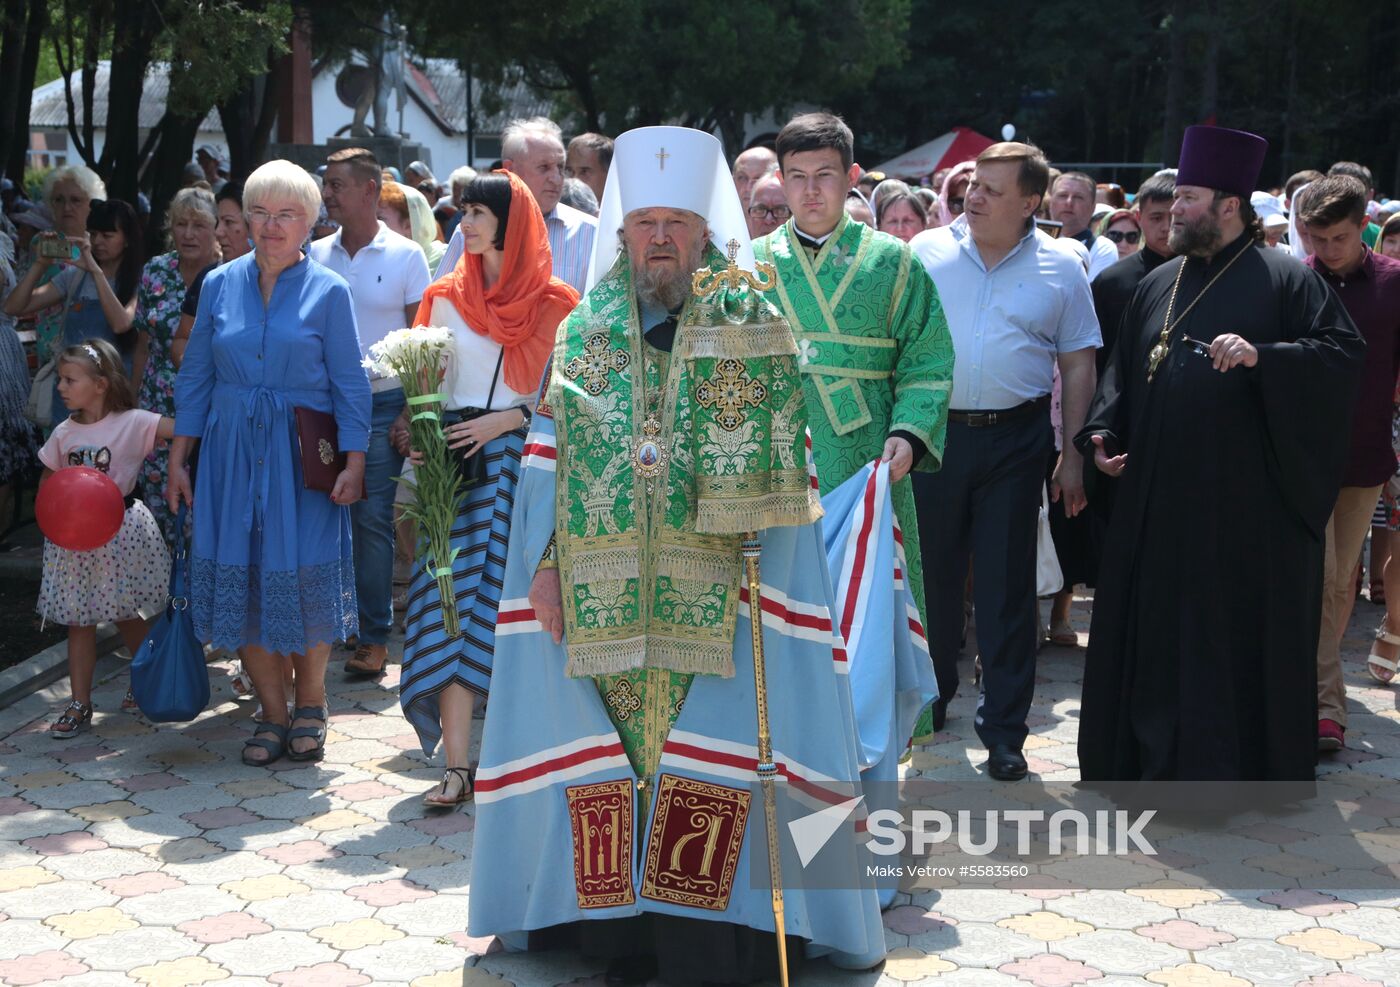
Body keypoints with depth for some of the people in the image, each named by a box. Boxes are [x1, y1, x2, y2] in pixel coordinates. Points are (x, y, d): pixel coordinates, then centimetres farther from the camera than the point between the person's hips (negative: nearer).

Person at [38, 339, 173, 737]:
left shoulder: (132, 423, -11)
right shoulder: (64, 433, 4)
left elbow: (181, 429, -22)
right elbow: (47, 483, 13)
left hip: (122, 531, -4)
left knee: (124, 614, 8)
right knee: (78, 621, 6)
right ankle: (80, 704, 13)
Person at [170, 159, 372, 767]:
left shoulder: (329, 292, -1)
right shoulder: (219, 285, 6)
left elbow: (349, 384, -1)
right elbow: (195, 376, 9)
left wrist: (354, 463, -9)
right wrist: (178, 459, 5)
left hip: (303, 455, -2)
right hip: (231, 450, 3)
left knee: (305, 575, -1)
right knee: (239, 578, 2)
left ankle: (309, 705, 19)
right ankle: (273, 712, 14)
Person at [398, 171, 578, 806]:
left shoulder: (552, 304, 4)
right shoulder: (447, 297, 12)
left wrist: (505, 421, -12)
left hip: (523, 462, -2)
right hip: (458, 462, 2)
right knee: (452, 604, -6)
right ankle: (456, 764, -6)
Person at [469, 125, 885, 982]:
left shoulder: (752, 331, 5)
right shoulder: (584, 332, 12)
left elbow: (780, 466, 0)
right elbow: (548, 453, 10)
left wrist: (771, 579, -11)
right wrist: (544, 561, 0)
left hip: (715, 589, -2)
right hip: (602, 586, 2)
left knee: (716, 746, -5)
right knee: (612, 748, 2)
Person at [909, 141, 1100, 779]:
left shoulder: (1059, 269, 2)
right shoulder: (926, 253, 2)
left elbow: (1078, 366, 5)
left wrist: (1073, 455, 0)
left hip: (1015, 440, -1)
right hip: (934, 433, 1)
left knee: (1007, 583, 2)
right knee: (932, 572, 9)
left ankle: (1003, 729, 9)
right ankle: (929, 700, 26)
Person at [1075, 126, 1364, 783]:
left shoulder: (1284, 279, -3)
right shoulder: (1158, 285, 14)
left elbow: (1346, 354, -11)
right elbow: (1122, 369, 20)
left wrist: (1261, 356, -24)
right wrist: (1103, 431, 5)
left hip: (1247, 500, -5)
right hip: (1160, 498, 6)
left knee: (1243, 633, 1)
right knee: (1156, 628, 10)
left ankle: (1249, 765, 13)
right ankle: (1156, 758, 23)